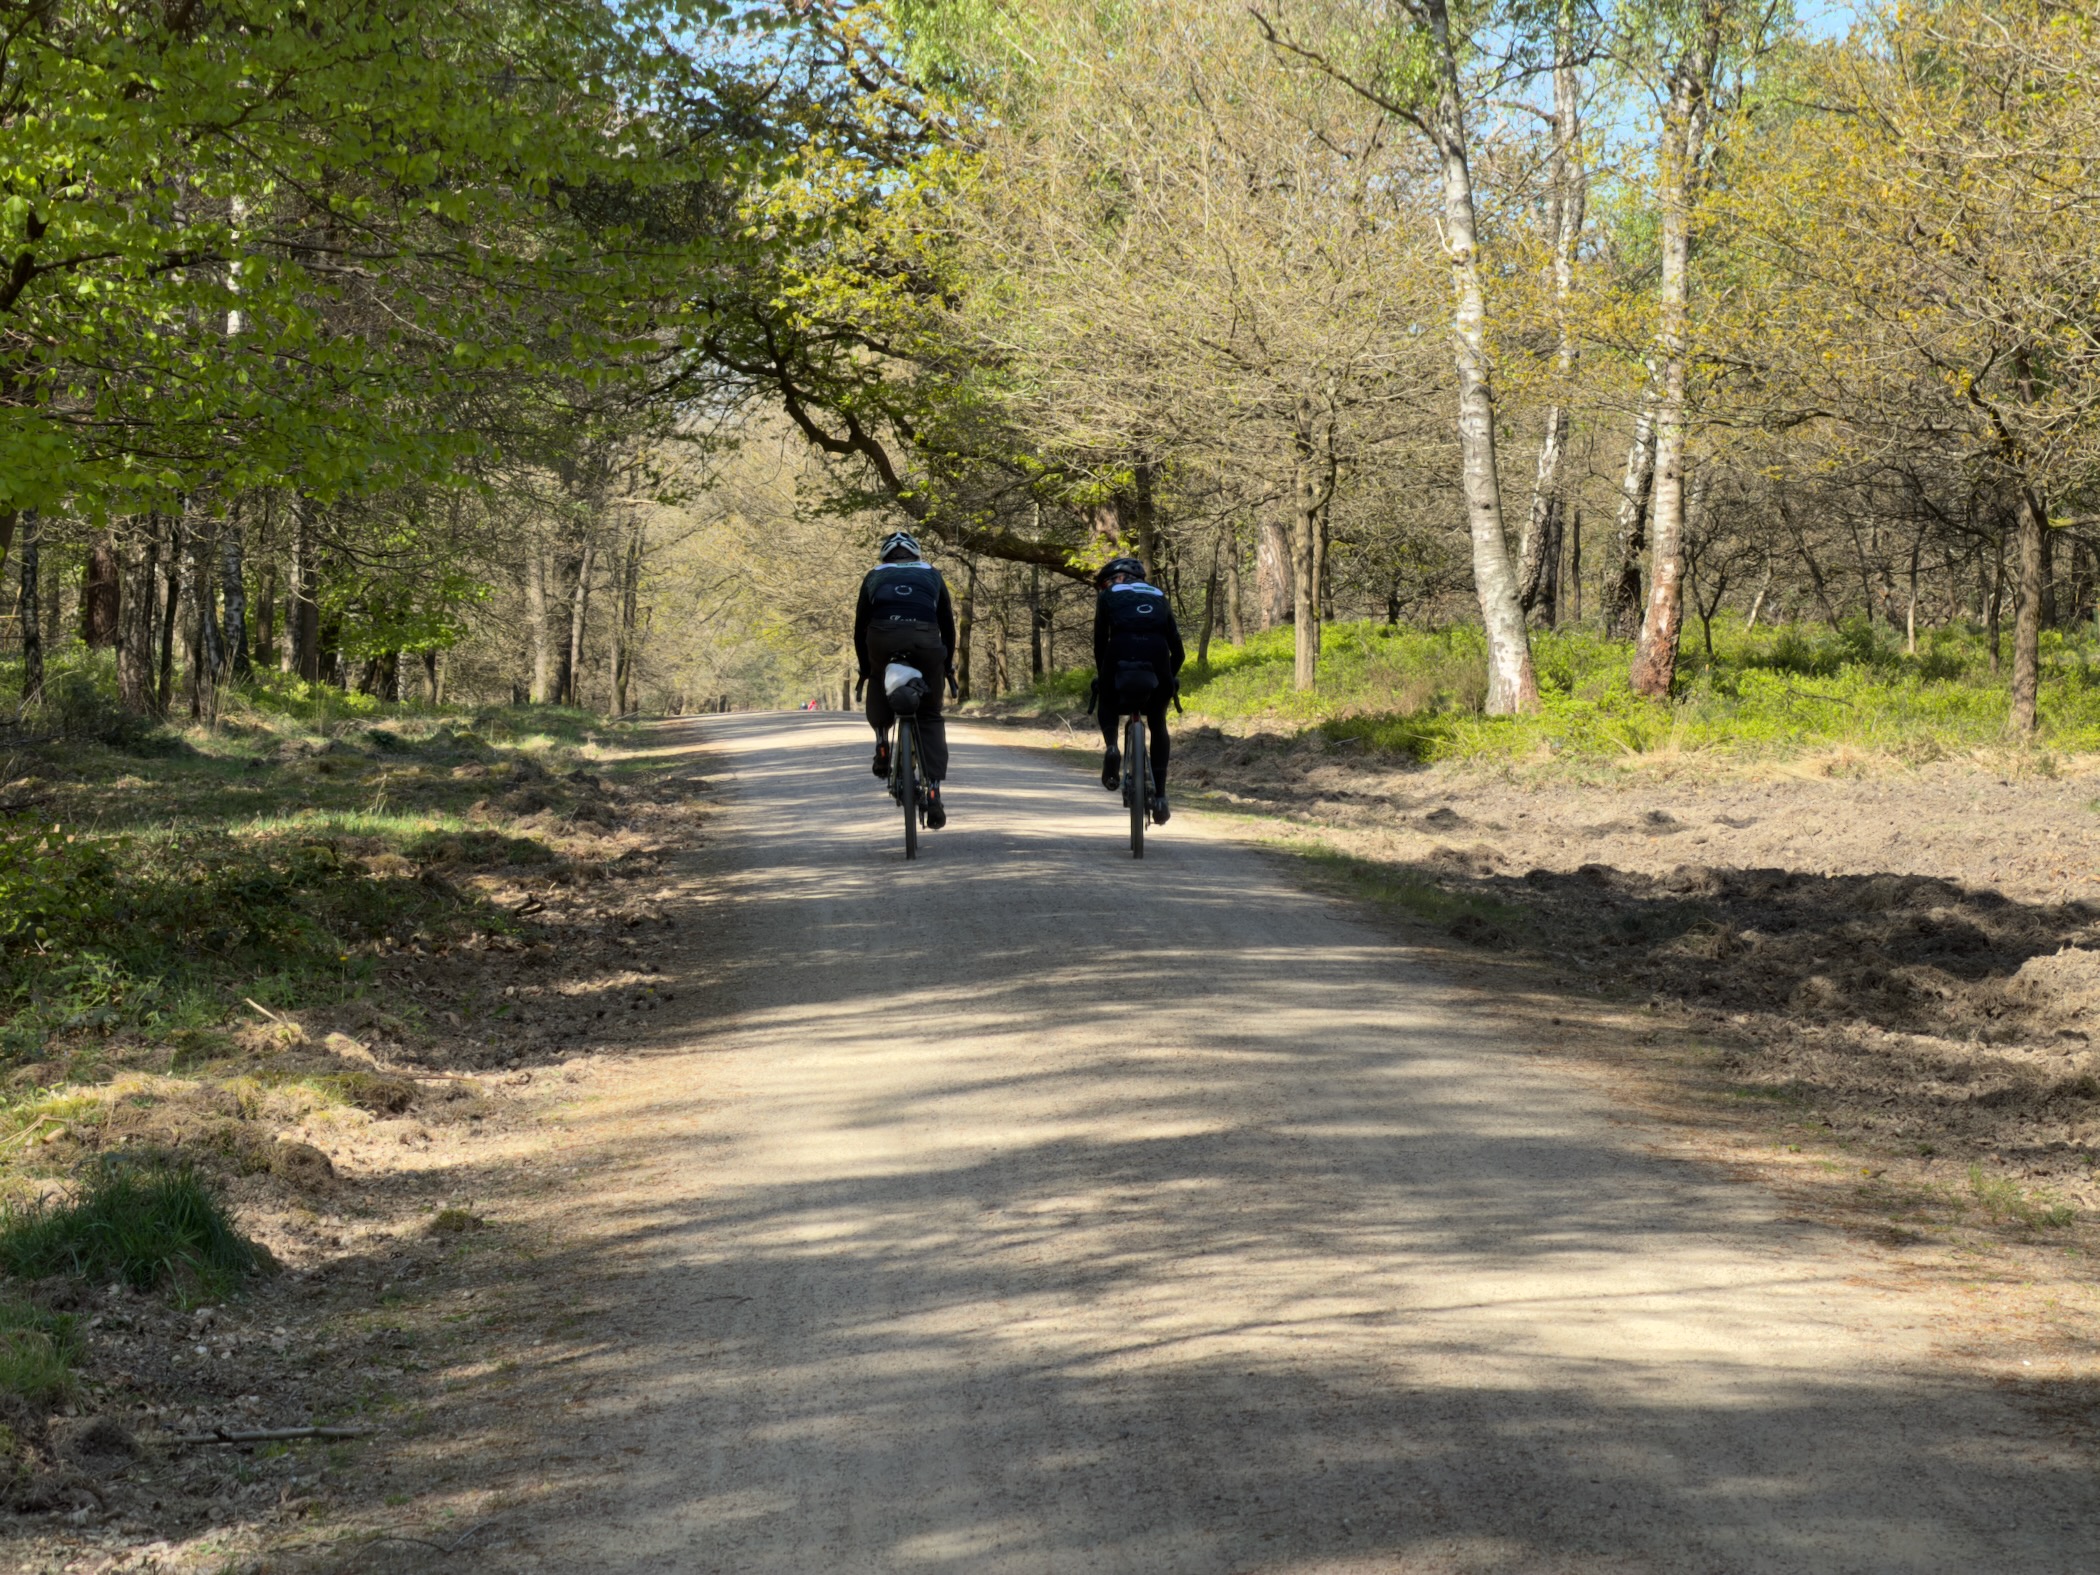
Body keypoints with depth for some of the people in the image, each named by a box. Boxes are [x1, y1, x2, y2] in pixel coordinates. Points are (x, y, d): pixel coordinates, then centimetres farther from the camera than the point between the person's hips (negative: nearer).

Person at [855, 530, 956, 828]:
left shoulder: (875, 576, 28)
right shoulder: (932, 575, 28)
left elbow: (860, 626, 26)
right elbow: (947, 623, 28)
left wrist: (864, 667, 35)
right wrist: (948, 664, 37)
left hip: (882, 640, 0)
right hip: (926, 642, 0)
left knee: (879, 680, 36)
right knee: (930, 717, 11)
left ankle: (881, 741, 17)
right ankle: (934, 792, -2)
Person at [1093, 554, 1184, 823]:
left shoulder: (1108, 596, 23)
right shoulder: (1158, 596, 31)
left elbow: (1100, 641, 17)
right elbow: (1176, 646, 24)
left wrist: (1101, 676, 27)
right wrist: (1170, 678, 33)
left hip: (1121, 653, -2)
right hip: (1157, 657, 2)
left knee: (1108, 703, 27)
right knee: (1158, 724, 18)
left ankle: (1112, 747, -4)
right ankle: (1159, 795, 8)